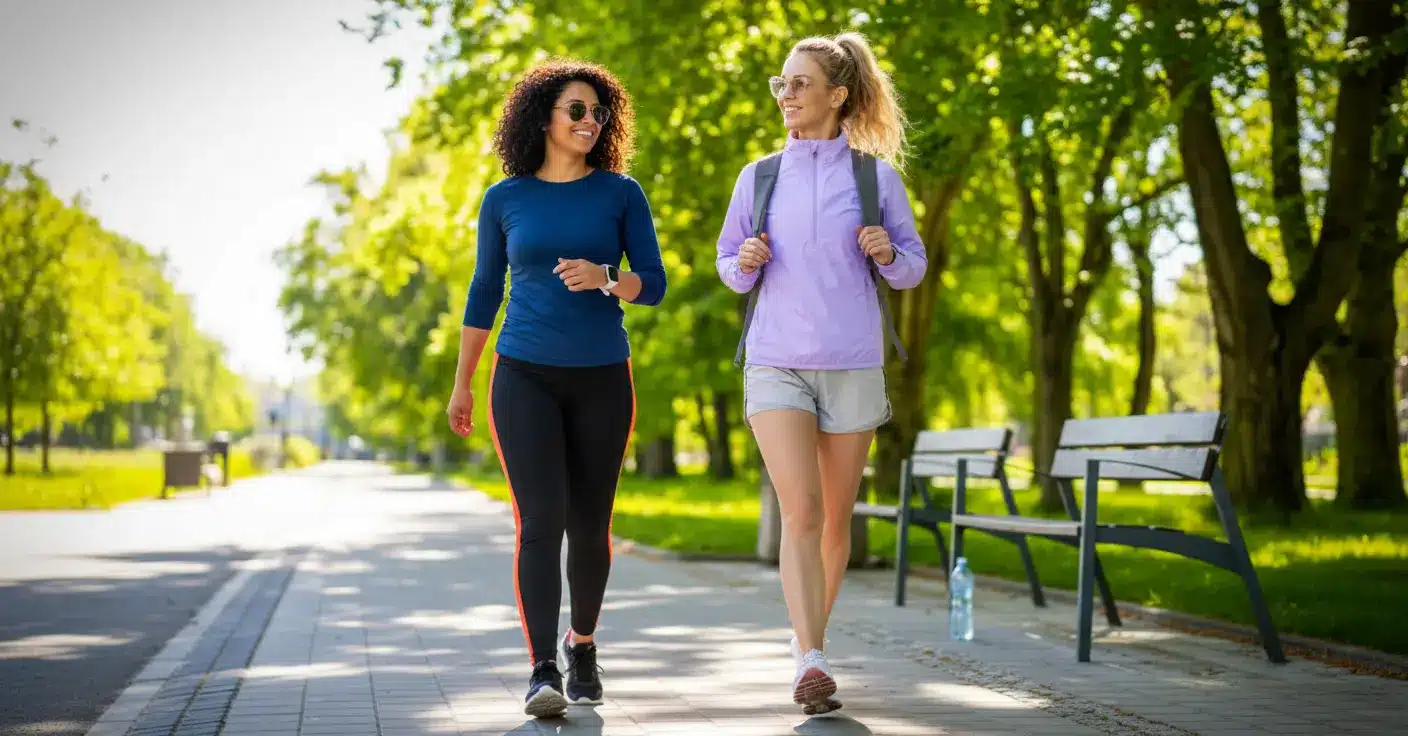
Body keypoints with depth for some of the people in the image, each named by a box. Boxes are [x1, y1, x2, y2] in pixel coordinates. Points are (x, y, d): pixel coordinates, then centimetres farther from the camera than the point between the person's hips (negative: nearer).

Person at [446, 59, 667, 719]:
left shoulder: (620, 192, 2)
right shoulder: (505, 199, 3)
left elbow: (653, 285, -2)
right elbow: (484, 292, 11)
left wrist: (604, 278, -24)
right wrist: (461, 385, 12)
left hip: (602, 380, 1)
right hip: (524, 378, -1)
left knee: (589, 526, 8)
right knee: (540, 522, -14)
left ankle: (581, 643, 32)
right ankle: (542, 672, -16)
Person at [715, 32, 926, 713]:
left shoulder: (876, 177, 3)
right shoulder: (759, 177, 7)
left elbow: (914, 267, 9)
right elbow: (729, 266, 16)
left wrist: (888, 253, -13)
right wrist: (746, 264, -7)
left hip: (852, 363, 1)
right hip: (776, 362, 0)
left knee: (835, 517, 10)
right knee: (800, 510, -16)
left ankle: (811, 635, 30)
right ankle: (810, 665, -22)